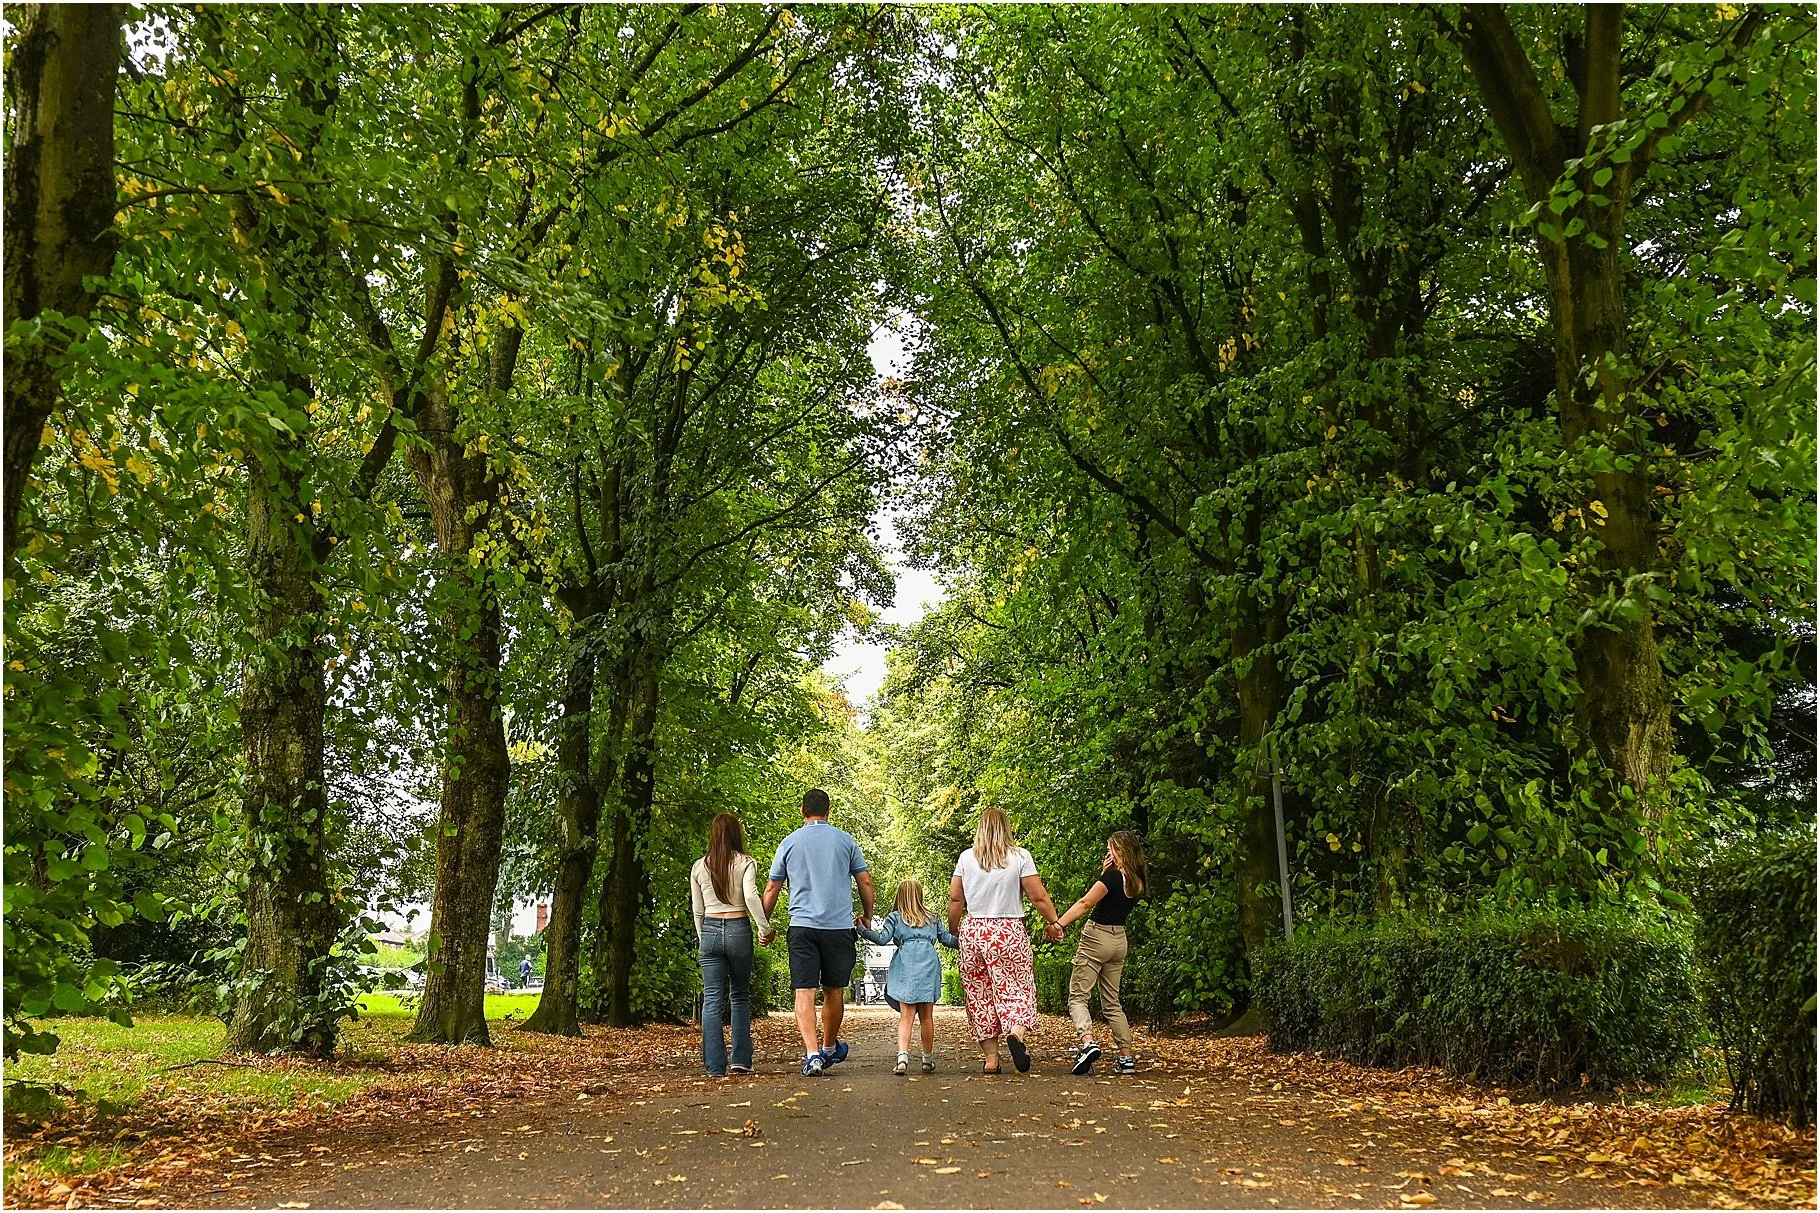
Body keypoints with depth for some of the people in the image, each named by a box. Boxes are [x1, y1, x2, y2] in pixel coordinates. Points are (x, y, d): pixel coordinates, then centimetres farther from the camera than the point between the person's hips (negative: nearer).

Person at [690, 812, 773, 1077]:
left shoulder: (699, 867, 8)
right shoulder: (745, 863, -1)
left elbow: (697, 910, 11)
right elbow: (751, 896, -16)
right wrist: (765, 927, -11)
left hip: (710, 930, 2)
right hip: (738, 929, -1)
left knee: (712, 999, 2)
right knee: (740, 996, 12)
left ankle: (715, 1066, -3)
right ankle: (741, 1060, 7)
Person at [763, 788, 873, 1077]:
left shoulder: (789, 843, 6)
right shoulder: (845, 840, 5)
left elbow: (771, 889, 9)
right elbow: (865, 882, 7)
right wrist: (868, 915, 21)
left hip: (802, 926, -1)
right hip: (839, 926, 1)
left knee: (804, 991, -3)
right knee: (834, 991, 14)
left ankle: (812, 1053, -17)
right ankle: (829, 1048, 30)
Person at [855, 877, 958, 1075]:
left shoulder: (895, 917, 13)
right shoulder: (932, 918, 24)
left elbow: (882, 938, -1)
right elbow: (947, 939, 24)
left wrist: (862, 929, 1)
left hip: (907, 964, -2)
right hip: (930, 964, 3)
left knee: (906, 1016, -7)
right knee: (927, 1016, 12)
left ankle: (902, 1057, -24)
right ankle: (928, 1060, 19)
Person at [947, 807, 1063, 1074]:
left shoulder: (966, 857, 3)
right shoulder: (1020, 856, -4)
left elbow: (955, 898, 6)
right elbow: (1039, 896, -5)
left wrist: (953, 929, 19)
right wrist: (1053, 922, 9)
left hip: (973, 932, 2)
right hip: (1009, 932, -2)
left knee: (980, 995, 10)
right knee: (1018, 988, 3)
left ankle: (990, 1056, 9)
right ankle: (1016, 1033, -25)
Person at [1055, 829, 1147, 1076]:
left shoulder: (1113, 876, -15)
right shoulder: (1138, 881, 7)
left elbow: (1085, 903, -21)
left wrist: (1058, 924, -24)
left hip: (1096, 937, -8)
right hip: (1119, 939, 8)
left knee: (1077, 997, -6)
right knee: (1111, 1002, 15)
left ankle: (1088, 1042, -27)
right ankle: (1127, 1057, 10)